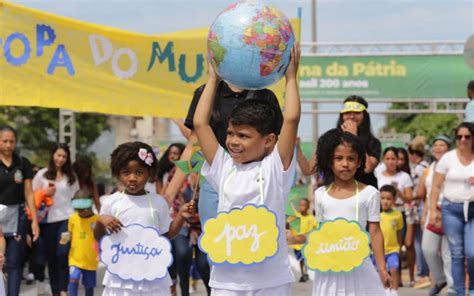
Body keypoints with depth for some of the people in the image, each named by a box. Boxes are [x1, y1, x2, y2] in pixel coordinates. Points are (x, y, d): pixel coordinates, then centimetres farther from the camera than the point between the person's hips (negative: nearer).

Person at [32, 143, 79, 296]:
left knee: (63, 254, -14)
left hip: (67, 219, 0)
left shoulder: (71, 176, 8)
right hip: (48, 220, 1)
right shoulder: (42, 174, 4)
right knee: (51, 256, 4)